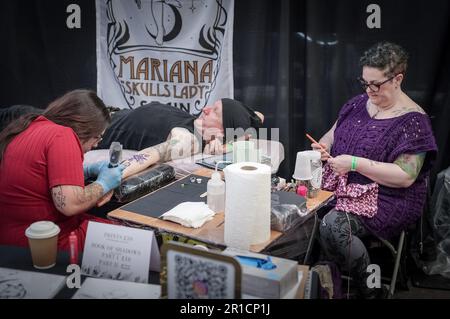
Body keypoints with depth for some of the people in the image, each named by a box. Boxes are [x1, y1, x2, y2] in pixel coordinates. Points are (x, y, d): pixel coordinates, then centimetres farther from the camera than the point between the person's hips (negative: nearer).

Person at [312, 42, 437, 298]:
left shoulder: (412, 121, -12)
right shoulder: (359, 103, 8)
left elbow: (405, 176, -19)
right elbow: (334, 133, 19)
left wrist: (355, 163, -24)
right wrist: (323, 147, -5)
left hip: (388, 198, -7)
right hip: (343, 186, 7)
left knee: (332, 225, -29)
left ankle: (369, 289, -4)